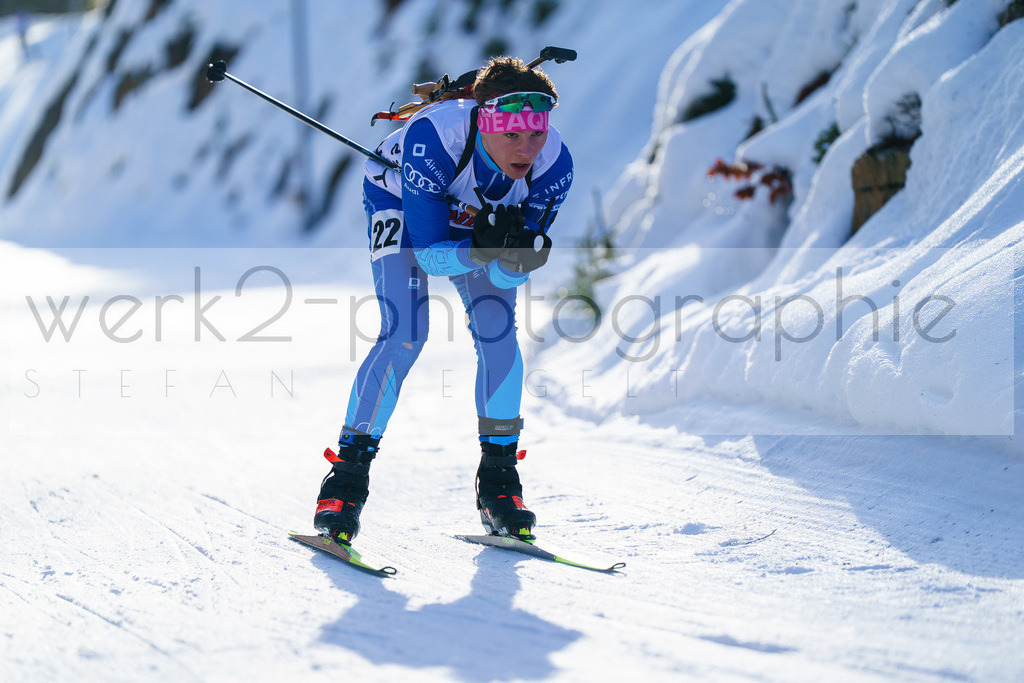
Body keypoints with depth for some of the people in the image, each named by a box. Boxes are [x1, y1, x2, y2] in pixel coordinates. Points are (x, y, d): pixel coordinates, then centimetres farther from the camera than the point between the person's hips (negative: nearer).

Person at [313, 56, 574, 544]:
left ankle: (498, 477, 0)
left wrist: (516, 255, -45)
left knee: (497, 332, -15)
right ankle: (347, 475, -8)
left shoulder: (553, 165, -31)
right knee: (405, 336, -19)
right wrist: (482, 249, -51)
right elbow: (430, 254, -34)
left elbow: (511, 276, -23)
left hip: (479, 219, 3)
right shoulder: (433, 138, -42)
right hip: (401, 203, -3)